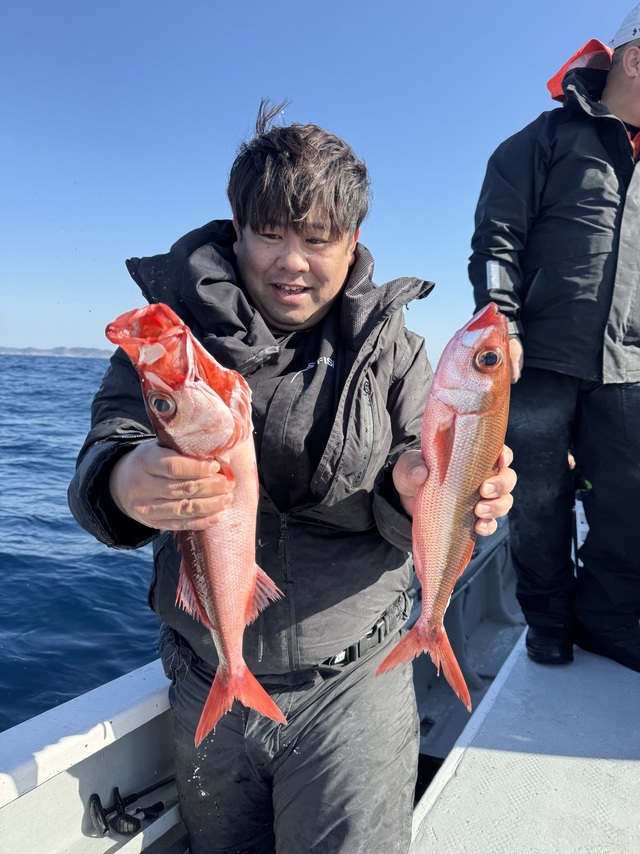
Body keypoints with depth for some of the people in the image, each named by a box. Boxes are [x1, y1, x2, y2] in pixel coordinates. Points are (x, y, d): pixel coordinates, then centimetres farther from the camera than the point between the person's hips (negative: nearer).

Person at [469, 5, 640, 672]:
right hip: (541, 357, -5)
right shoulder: (550, 139, 6)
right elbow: (496, 237, -4)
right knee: (539, 499, 2)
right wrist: (502, 322, -16)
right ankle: (548, 619, 20)